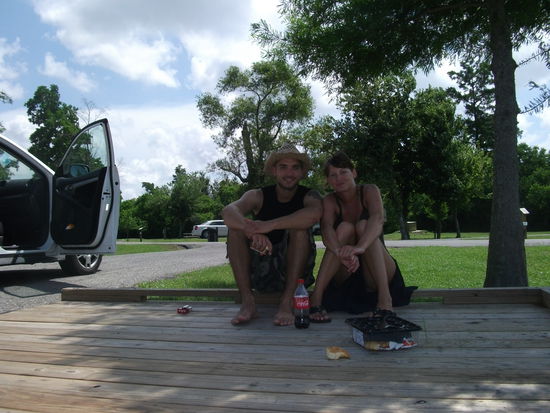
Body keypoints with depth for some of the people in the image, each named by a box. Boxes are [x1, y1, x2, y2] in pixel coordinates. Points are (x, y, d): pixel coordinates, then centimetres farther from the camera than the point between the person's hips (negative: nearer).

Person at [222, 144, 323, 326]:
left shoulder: (309, 195, -4)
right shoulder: (258, 196, -1)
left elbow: (314, 213, -31)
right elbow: (228, 211, -22)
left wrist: (270, 225, -40)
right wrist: (253, 230, -43)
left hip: (295, 271, -1)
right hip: (259, 274, 2)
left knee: (299, 226, -24)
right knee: (235, 227, -17)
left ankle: (287, 301, -26)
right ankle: (247, 301, -22)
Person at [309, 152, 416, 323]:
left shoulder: (370, 191, -6)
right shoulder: (330, 201, -2)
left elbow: (378, 220, -27)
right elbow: (326, 229, -23)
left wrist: (360, 247, -48)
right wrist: (341, 253, -46)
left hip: (375, 277, -1)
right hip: (343, 279, 1)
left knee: (363, 226, -24)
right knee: (345, 228, -24)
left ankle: (385, 298, -37)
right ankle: (316, 298, -33)